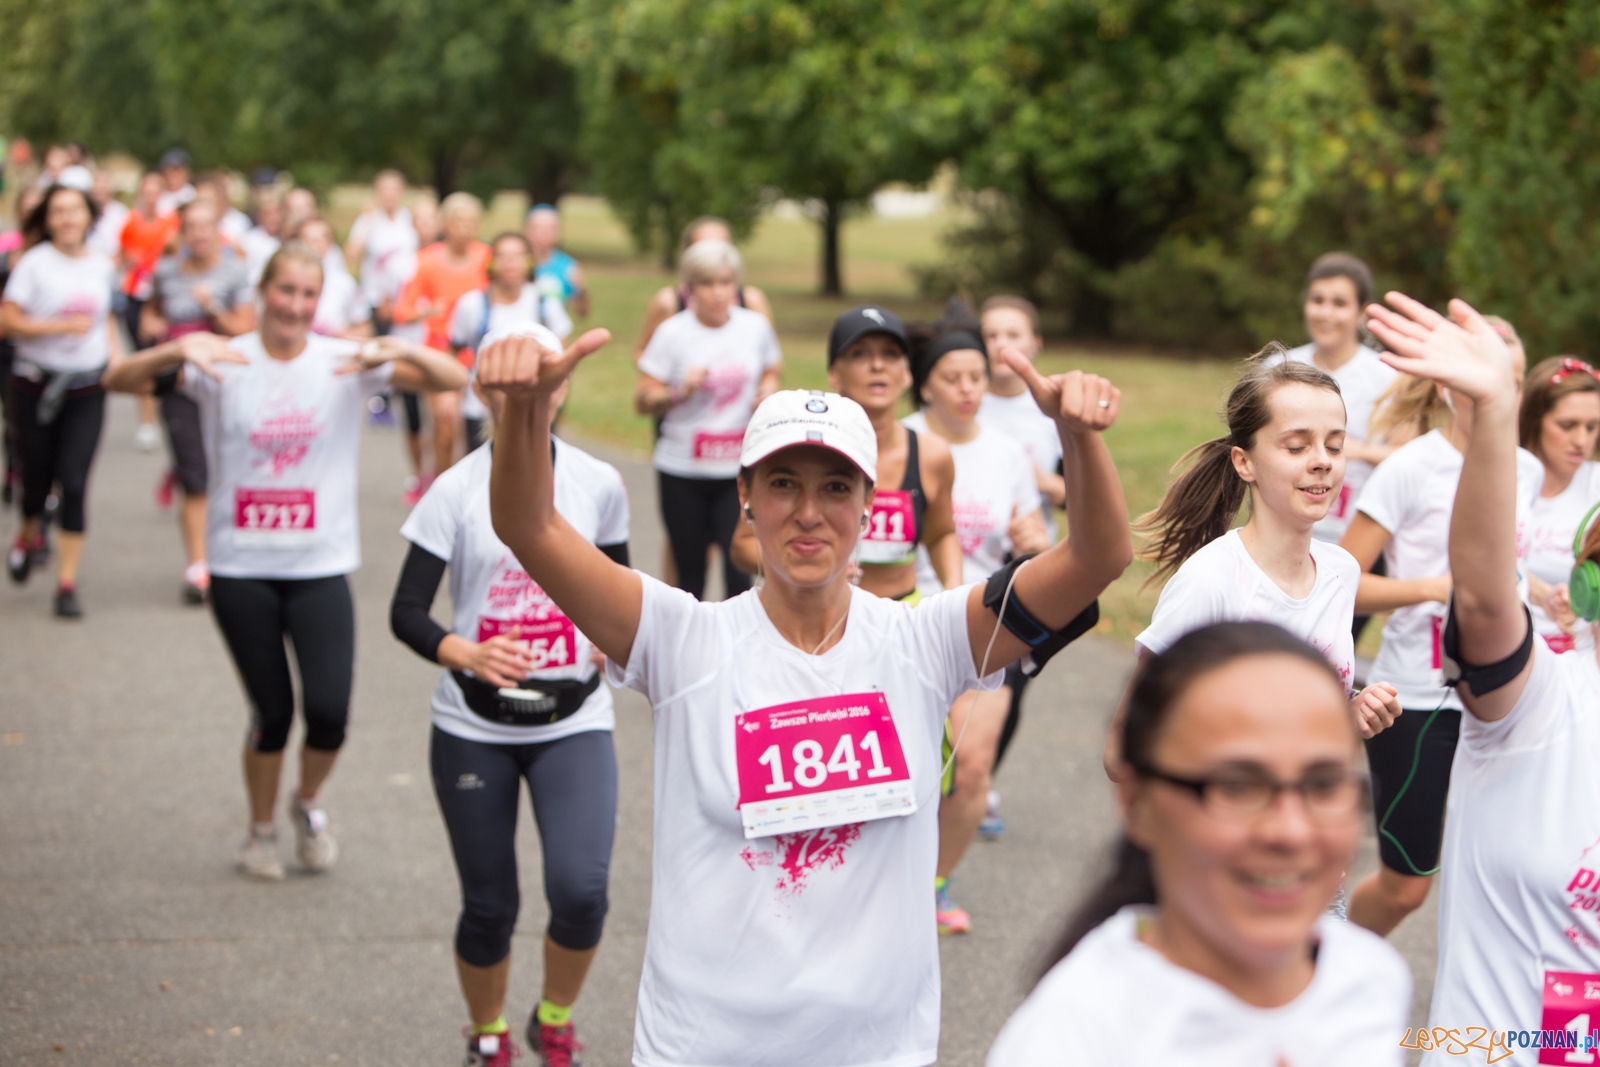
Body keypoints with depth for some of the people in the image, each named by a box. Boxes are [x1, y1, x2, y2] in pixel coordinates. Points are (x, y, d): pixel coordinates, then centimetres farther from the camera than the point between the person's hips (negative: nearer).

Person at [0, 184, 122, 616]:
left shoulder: (102, 265, 6)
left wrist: (115, 350, 6)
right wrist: (62, 326, -20)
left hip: (87, 389, 2)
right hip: (37, 383, -2)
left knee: (74, 483, -6)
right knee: (37, 477, 8)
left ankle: (67, 583, -1)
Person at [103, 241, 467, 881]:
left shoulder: (346, 362, 0)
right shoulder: (224, 363, -2)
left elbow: (453, 379, -8)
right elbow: (119, 381, -12)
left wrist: (401, 351, -28)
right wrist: (177, 350, -31)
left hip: (320, 566, 1)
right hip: (241, 568, 0)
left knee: (329, 709, -10)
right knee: (271, 712, 4)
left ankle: (309, 804, 22)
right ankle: (261, 831, 30)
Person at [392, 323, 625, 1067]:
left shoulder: (597, 483, 2)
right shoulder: (456, 490, -5)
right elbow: (406, 612, -7)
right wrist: (468, 654, -26)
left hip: (573, 723, 1)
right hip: (474, 728, 0)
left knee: (580, 891, -17)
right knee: (488, 907, 5)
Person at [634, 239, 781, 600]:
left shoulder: (756, 327, 2)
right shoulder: (673, 333, -5)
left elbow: (773, 368, 22)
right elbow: (642, 401, -3)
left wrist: (769, 388, 0)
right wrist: (680, 392, -20)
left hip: (740, 467, 1)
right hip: (682, 471, -1)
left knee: (739, 566, -13)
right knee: (689, 570, 7)